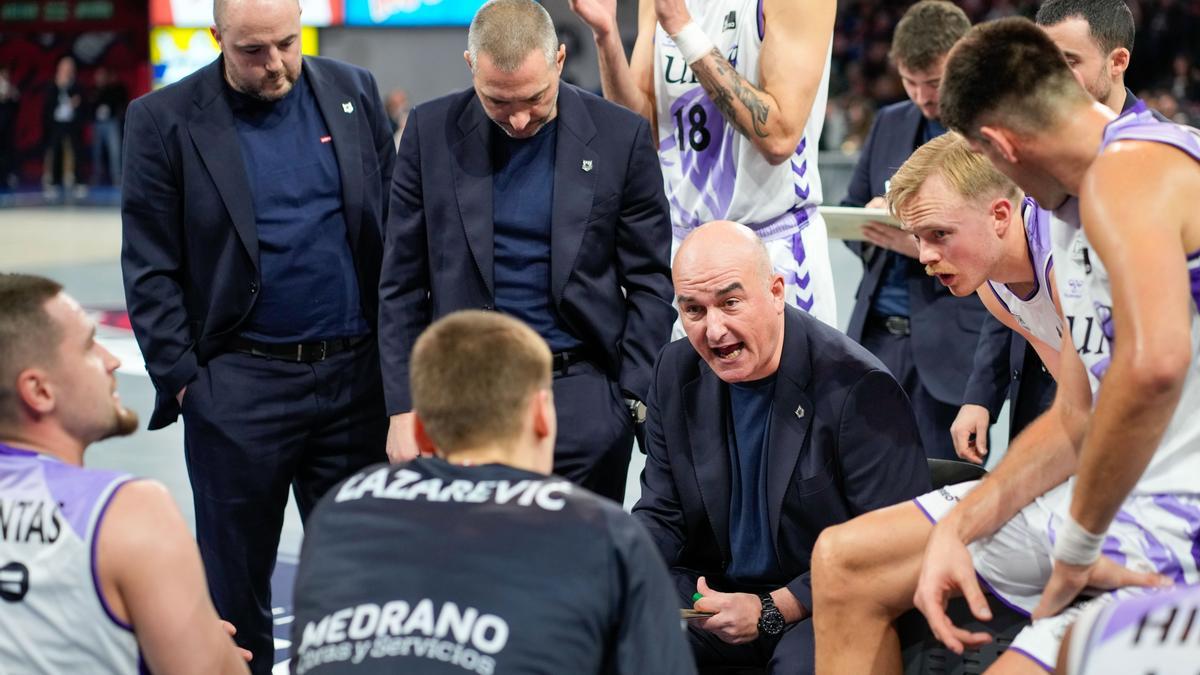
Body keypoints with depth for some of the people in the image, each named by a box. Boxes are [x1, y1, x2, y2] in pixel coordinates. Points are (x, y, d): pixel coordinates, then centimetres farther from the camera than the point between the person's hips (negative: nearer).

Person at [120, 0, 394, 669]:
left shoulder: (355, 93, 4)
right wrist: (181, 379, -8)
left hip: (357, 376, 3)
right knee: (234, 584, 6)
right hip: (240, 385, -2)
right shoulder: (165, 120, -4)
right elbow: (151, 270, -3)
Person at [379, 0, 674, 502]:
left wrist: (635, 400, -3)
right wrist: (403, 407, -1)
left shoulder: (619, 137, -2)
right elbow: (402, 284, 5)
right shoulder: (432, 131, 1)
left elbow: (648, 285, 3)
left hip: (583, 397, -1)